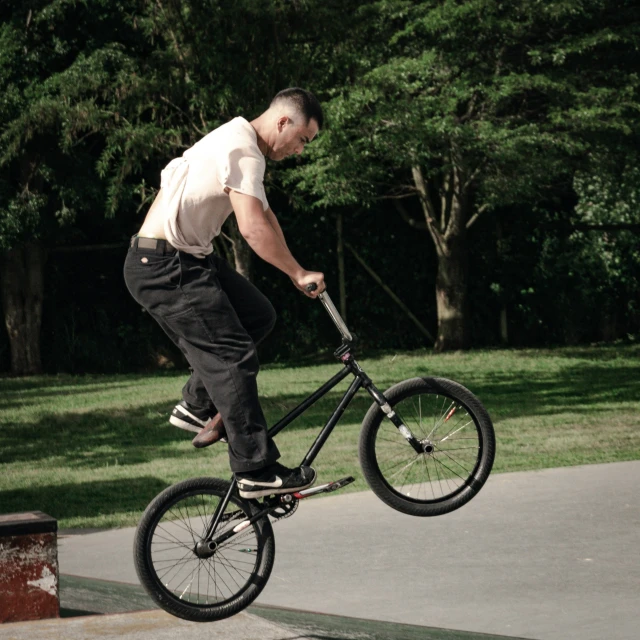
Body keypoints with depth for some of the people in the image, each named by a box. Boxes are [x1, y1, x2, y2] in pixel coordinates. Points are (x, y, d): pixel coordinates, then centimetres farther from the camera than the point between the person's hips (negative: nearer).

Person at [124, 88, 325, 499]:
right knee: (233, 355, -11)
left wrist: (297, 273, 18)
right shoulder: (243, 151, -18)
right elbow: (253, 228, -27)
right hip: (164, 268, -10)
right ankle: (257, 472, -9)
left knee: (258, 315, 12)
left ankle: (198, 407, 18)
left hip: (188, 260, 10)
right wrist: (299, 274, -18)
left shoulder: (238, 143, 16)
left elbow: (265, 217, 21)